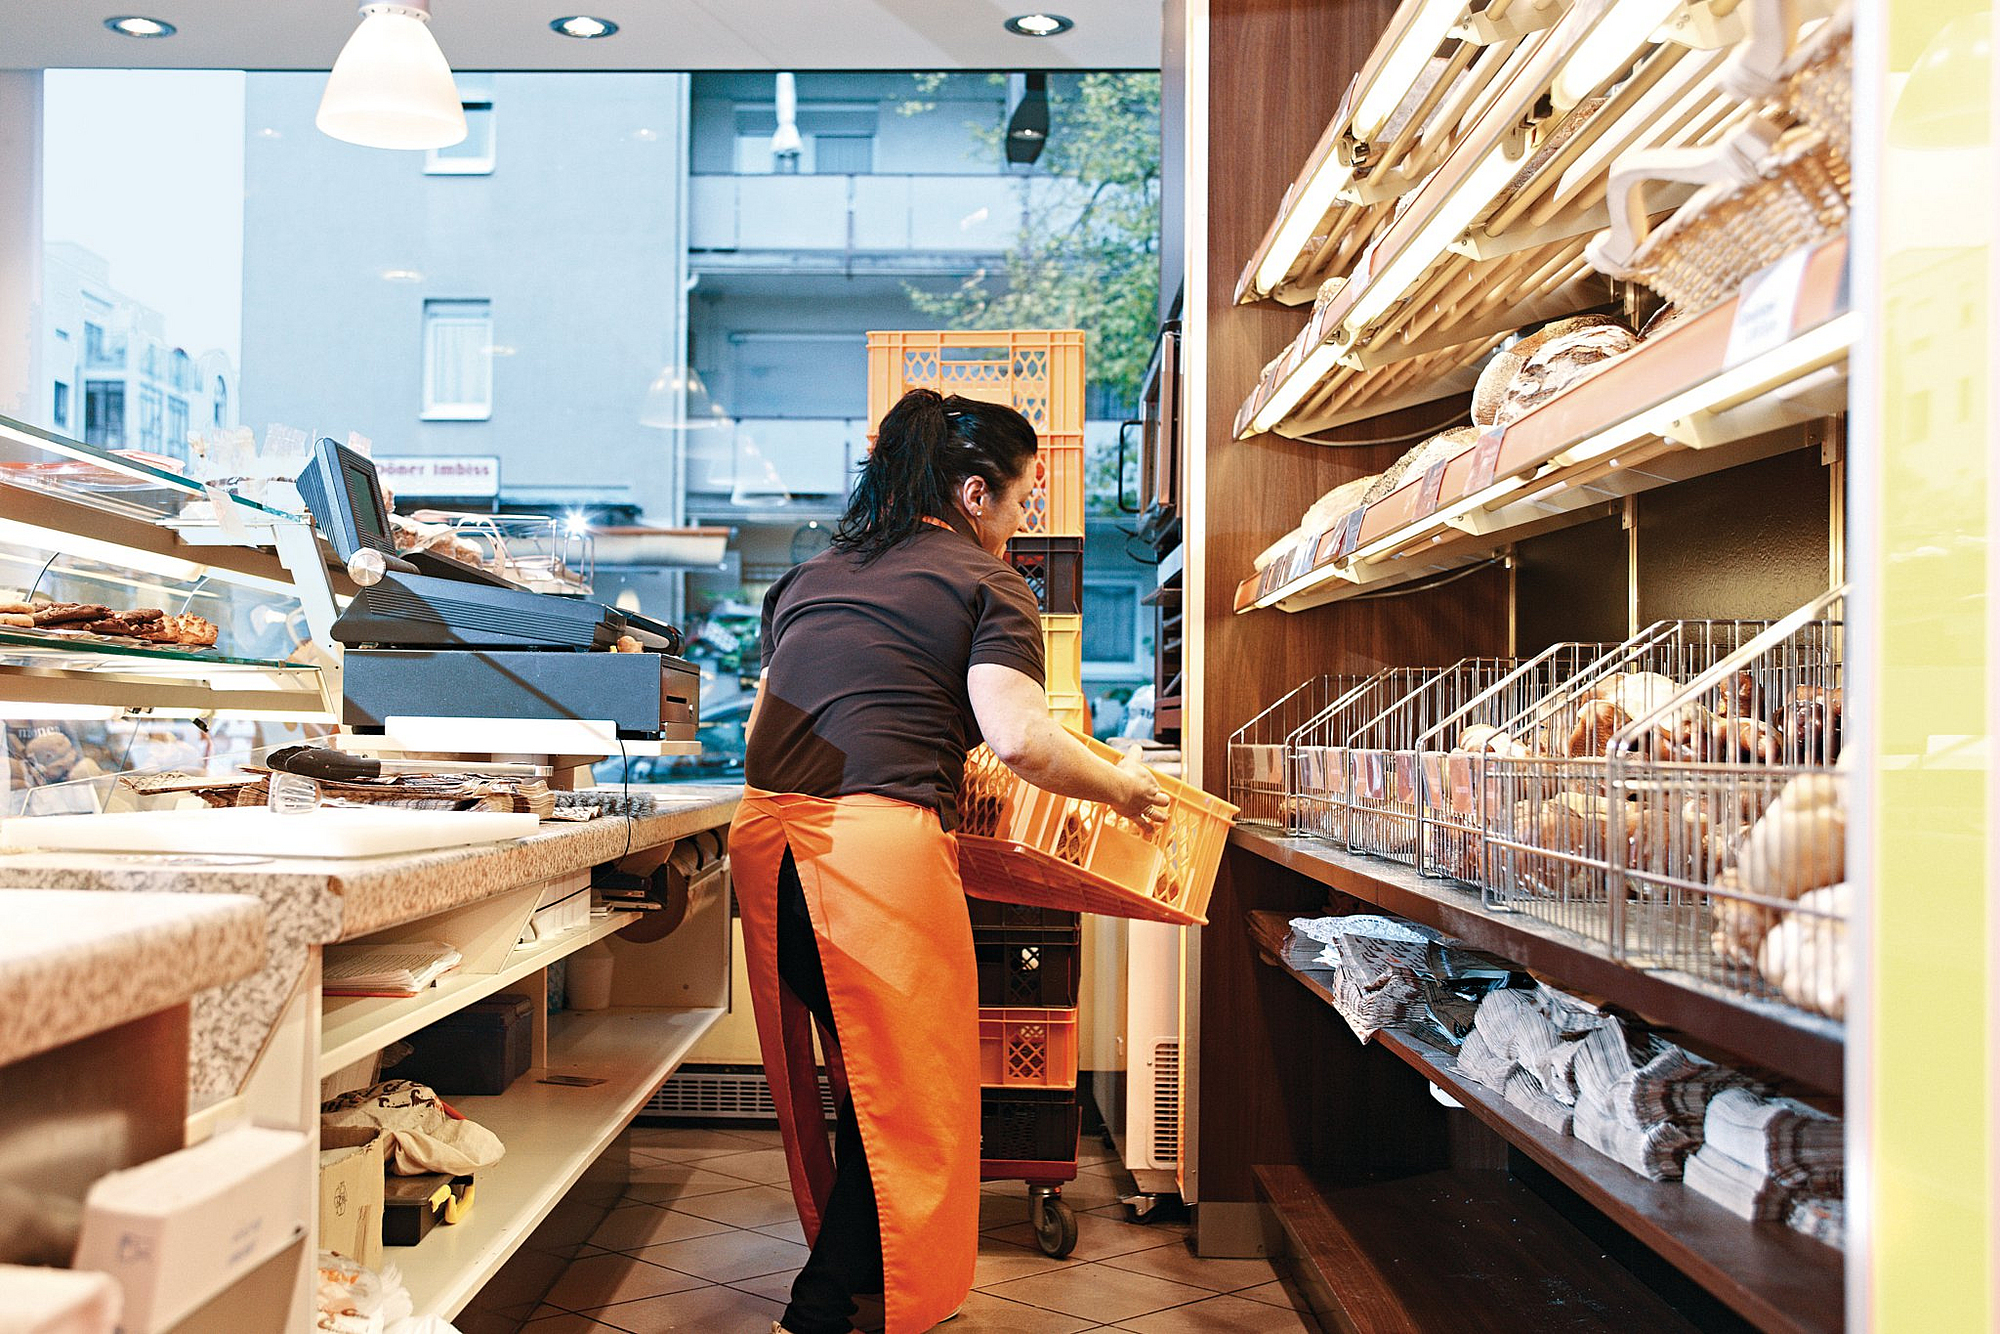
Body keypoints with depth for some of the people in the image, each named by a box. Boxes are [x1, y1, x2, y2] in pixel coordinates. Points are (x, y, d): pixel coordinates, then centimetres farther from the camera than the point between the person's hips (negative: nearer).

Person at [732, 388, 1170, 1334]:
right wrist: (1123, 789, 4)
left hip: (766, 832, 7)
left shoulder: (808, 576, 22)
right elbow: (1020, 739, -12)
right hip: (879, 842, -7)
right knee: (903, 1092, 7)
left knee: (853, 1078, 21)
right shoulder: (985, 583, 3)